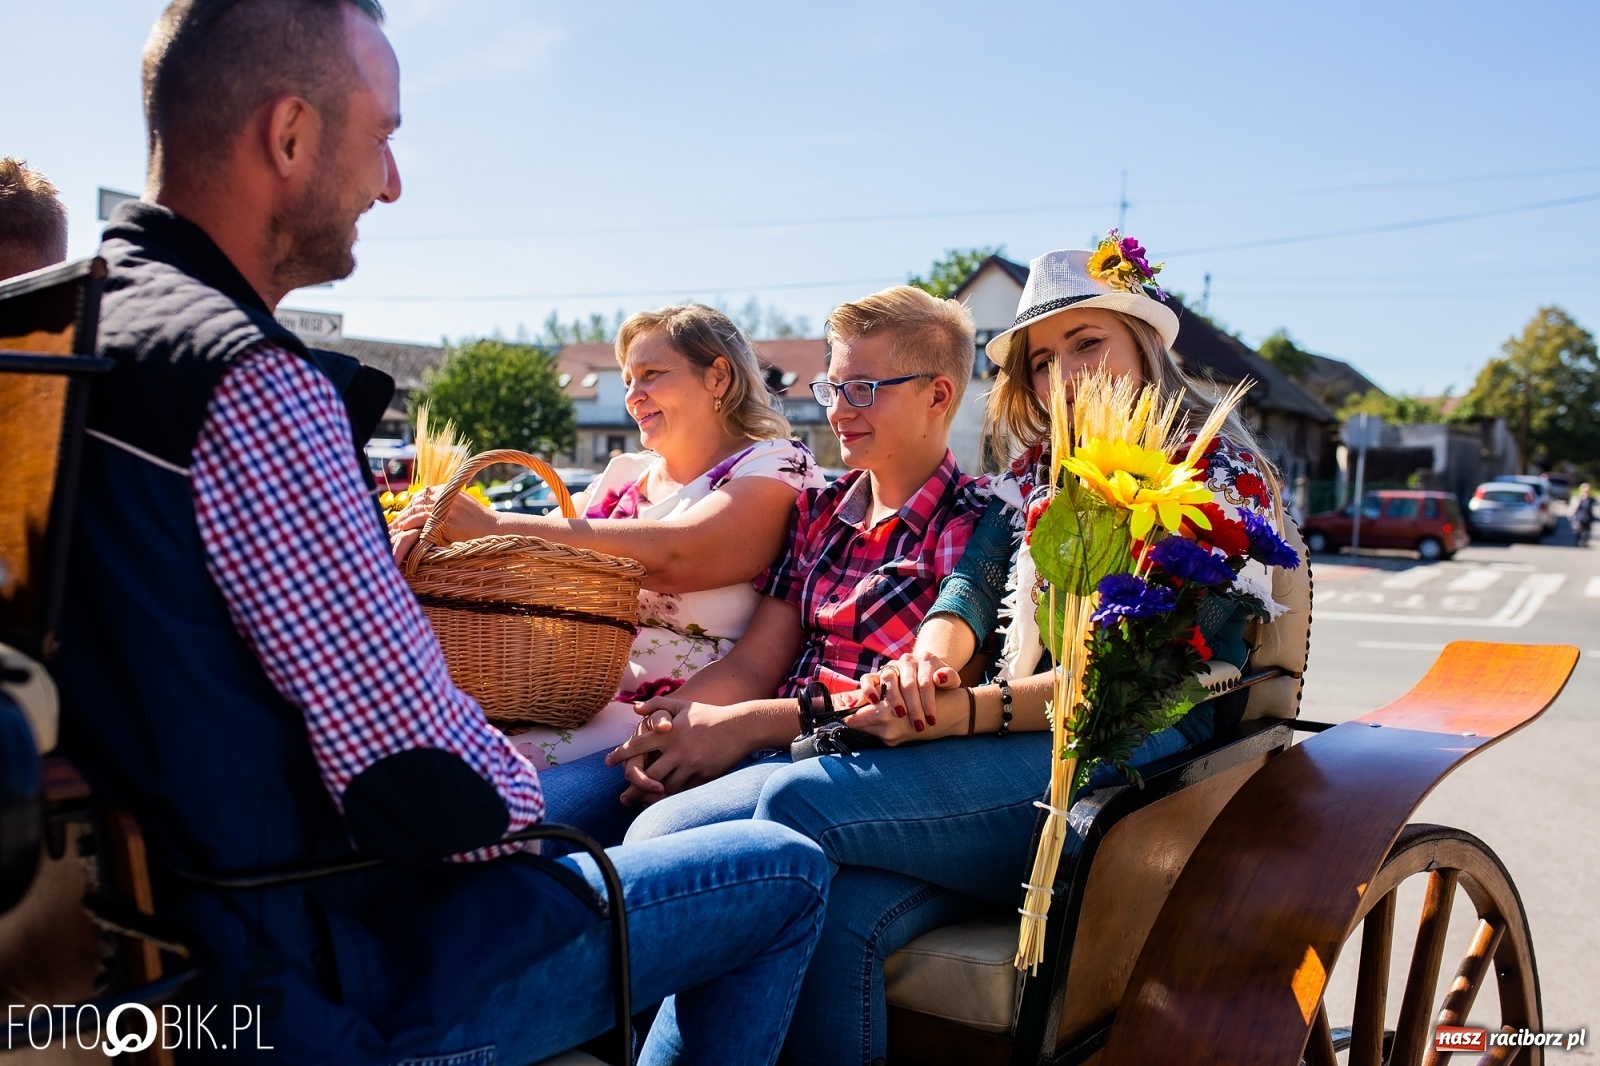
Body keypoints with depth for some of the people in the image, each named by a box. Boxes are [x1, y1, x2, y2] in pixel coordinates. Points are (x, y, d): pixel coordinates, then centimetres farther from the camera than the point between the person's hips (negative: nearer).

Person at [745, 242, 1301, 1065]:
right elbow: (972, 581, 7)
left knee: (799, 800, -26)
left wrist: (970, 712, -21)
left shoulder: (1219, 476, 4)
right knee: (841, 918, -29)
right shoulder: (1038, 474, 23)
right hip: (1017, 751, 5)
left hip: (1129, 766, -5)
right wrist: (928, 659, -17)